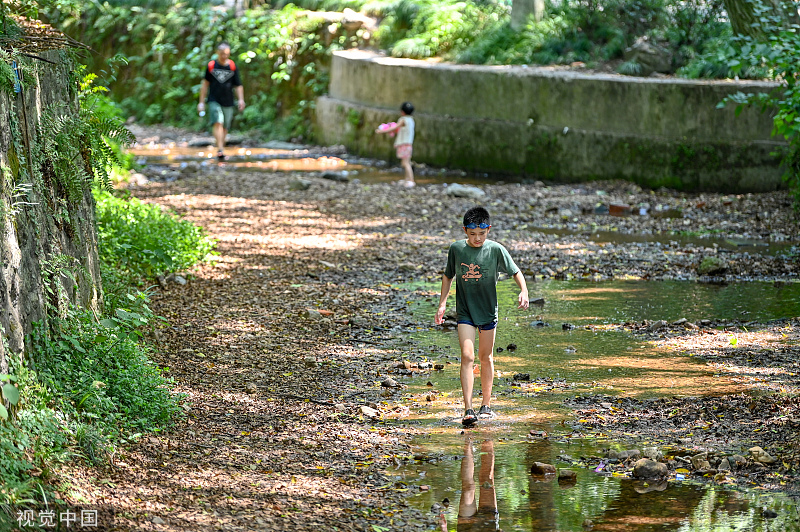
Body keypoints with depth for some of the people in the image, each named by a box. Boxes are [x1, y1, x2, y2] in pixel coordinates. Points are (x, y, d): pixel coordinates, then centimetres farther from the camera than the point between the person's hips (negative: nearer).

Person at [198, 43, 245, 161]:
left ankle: (221, 151, 21)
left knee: (225, 128, 6)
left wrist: (240, 100, -8)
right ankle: (220, 150, -28)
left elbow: (238, 85, 6)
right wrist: (202, 102, 9)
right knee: (217, 123, -19)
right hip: (214, 101, -2)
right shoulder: (211, 65, 4)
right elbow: (205, 84, 11)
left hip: (228, 102, 2)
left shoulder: (232, 66, 5)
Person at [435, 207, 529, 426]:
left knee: (485, 357, 11)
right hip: (465, 312, 0)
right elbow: (448, 275, 9)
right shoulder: (456, 249, -5)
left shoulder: (496, 250, -11)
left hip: (488, 311, 0)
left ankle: (486, 405, 26)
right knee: (467, 357, -13)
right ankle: (468, 409, -17)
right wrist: (442, 303, 6)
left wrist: (524, 291, -19)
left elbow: (515, 271, -2)